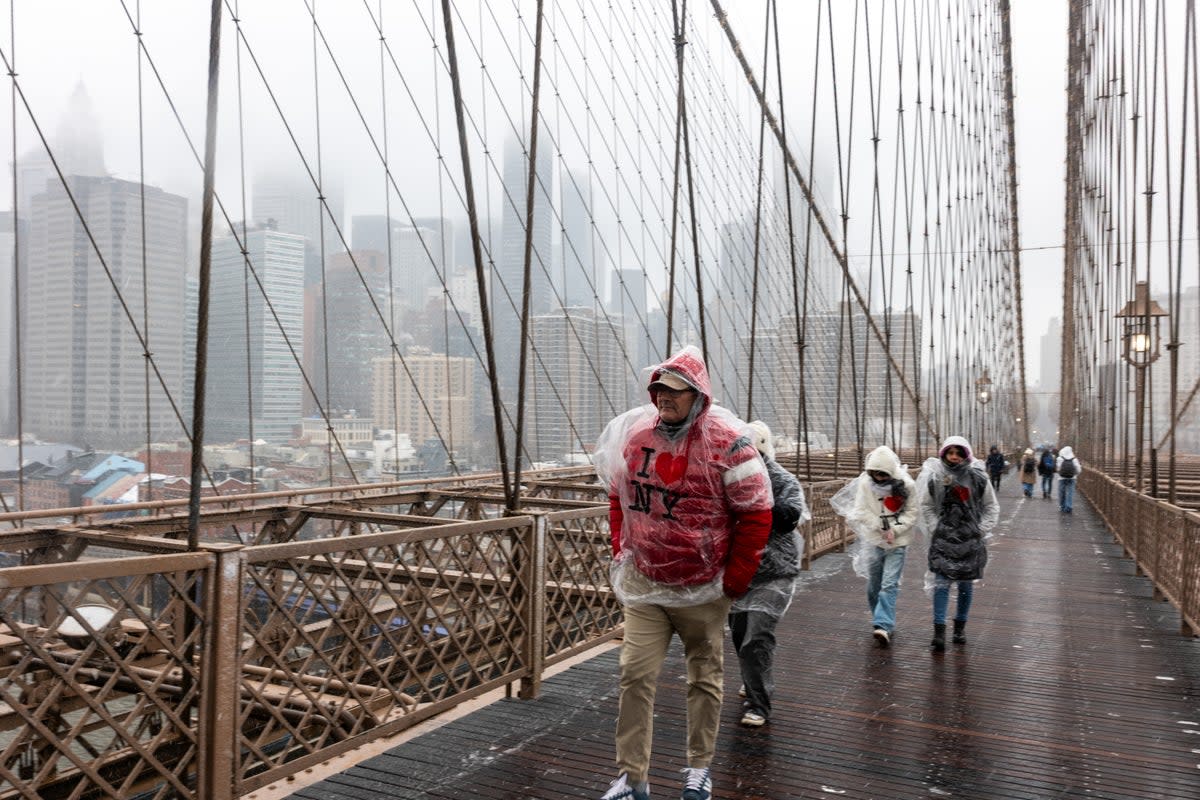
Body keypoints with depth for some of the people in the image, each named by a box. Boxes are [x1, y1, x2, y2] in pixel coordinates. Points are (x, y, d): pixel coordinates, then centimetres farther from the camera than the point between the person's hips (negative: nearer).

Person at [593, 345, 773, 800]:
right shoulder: (633, 434, -1)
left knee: (705, 679, 12)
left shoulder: (727, 443, -13)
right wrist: (621, 554, 10)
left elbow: (756, 515, -8)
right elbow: (618, 499, 15)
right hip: (642, 584, 3)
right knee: (635, 676, -2)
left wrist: (734, 582, -7)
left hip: (702, 590, -2)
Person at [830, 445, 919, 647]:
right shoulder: (865, 482, -9)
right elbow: (862, 511, -7)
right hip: (874, 541, 3)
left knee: (889, 584, -11)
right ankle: (882, 621, 29)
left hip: (898, 542, -3)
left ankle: (883, 625, -14)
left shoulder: (906, 485, -12)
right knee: (874, 584, 12)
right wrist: (882, 528, -16)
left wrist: (895, 530, -17)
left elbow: (911, 512, -5)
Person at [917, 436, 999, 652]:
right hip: (943, 539, -1)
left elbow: (991, 506, 7)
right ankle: (939, 631, -6)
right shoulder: (934, 478, -3)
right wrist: (935, 528, -3)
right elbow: (926, 506, 6)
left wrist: (982, 529, -1)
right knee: (942, 583, -7)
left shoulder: (977, 478, -2)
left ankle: (960, 627, 26)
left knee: (966, 584, 10)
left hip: (970, 540, 1)